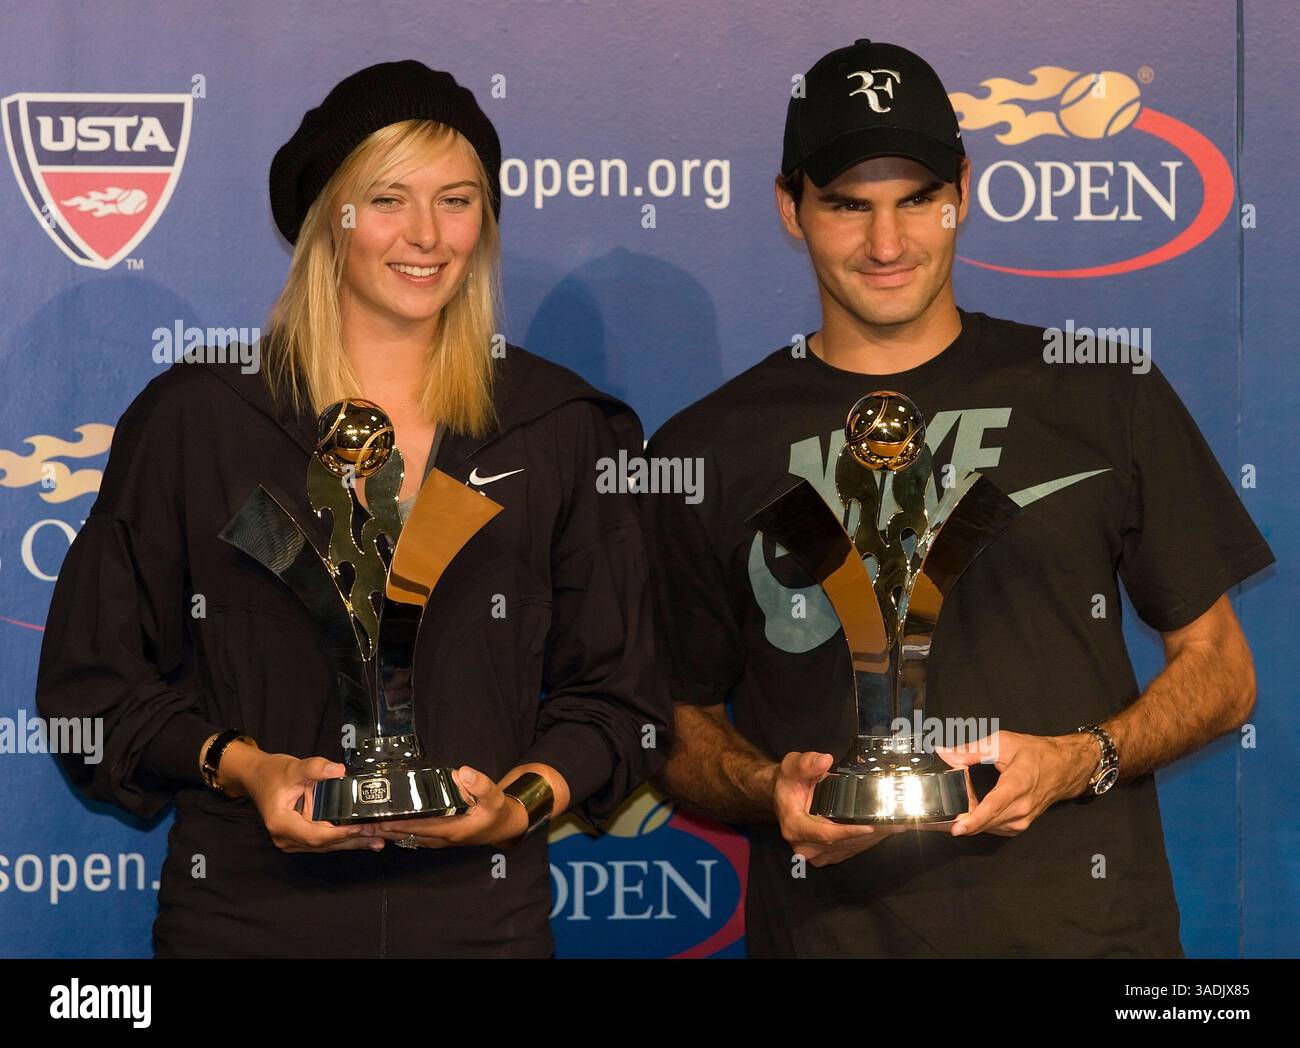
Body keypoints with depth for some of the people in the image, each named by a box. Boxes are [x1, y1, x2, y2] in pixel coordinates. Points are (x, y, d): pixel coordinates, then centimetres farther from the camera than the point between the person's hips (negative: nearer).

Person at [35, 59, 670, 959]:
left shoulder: (559, 428, 6)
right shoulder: (196, 415, 2)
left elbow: (616, 694, 8)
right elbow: (95, 683, 3)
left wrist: (525, 800, -10)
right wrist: (240, 768, -11)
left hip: (479, 910, 1)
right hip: (247, 909, -1)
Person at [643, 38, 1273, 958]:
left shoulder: (1105, 398, 5)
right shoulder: (708, 451, 5)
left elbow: (1220, 671, 7)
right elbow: (679, 718, 9)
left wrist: (1078, 762, -10)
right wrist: (771, 791, -10)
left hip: (1084, 921, 0)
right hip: (829, 927, 0)